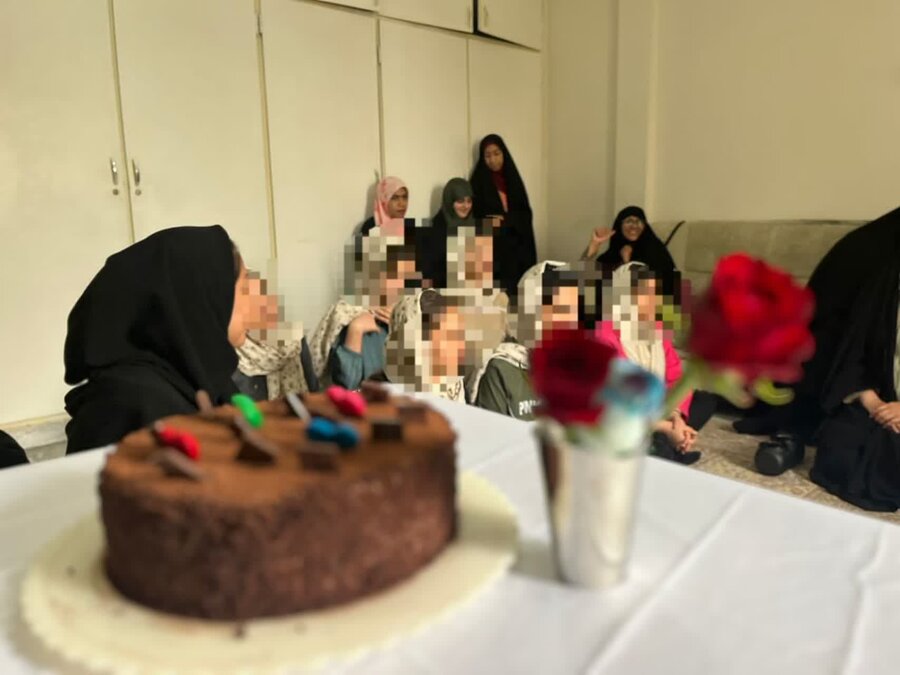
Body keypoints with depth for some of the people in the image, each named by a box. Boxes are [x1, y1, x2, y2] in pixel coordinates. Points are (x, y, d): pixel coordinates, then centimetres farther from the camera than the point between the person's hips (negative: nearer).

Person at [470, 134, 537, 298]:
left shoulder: (512, 179, 13)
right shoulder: (479, 181, 4)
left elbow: (525, 215, 7)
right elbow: (477, 215, -2)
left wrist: (504, 220, -11)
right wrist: (510, 219, -11)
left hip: (516, 247, 3)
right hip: (491, 247, -3)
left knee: (516, 291, -3)